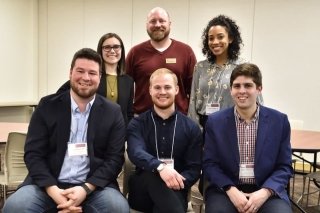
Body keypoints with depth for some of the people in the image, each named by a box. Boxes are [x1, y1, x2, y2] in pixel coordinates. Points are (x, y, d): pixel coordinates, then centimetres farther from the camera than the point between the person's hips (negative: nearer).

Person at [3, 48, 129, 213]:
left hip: (94, 186, 0)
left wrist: (86, 189, -16)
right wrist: (54, 191, -16)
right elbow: (33, 154, -1)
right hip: (49, 185, 0)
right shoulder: (47, 106, 4)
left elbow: (115, 158, -1)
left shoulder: (112, 112, 3)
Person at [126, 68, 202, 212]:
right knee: (153, 174, -33)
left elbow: (195, 168, 2)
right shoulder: (137, 124, 4)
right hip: (142, 192, 2)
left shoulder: (191, 128, 6)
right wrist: (160, 167, -38)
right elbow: (136, 153, -17)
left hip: (175, 191, -1)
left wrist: (175, 183, -20)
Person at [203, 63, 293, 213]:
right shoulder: (215, 121, 1)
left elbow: (284, 167, 3)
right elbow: (209, 164, 2)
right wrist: (230, 190, -14)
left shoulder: (279, 120, 1)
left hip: (266, 190, 1)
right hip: (226, 189, 0)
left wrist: (265, 192, -14)